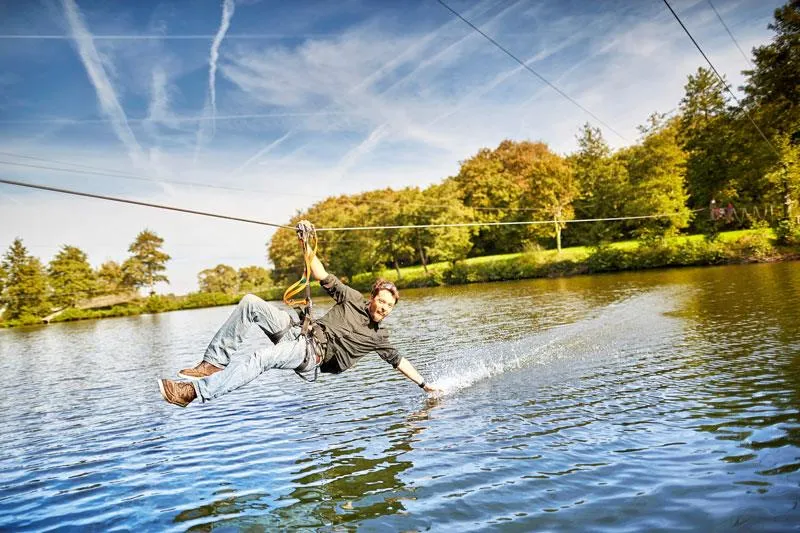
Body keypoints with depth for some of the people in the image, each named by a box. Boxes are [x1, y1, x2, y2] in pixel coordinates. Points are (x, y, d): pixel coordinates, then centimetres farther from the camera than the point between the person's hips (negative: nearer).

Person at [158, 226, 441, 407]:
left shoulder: (378, 337, 9)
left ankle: (195, 391, -35)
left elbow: (399, 361, 16)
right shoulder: (353, 299, 10)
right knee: (250, 302, -19)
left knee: (260, 357, -35)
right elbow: (323, 276, 9)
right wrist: (307, 247, -3)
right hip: (299, 331, 3)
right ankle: (215, 362, -17)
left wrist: (424, 384, 13)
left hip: (311, 354, -3)